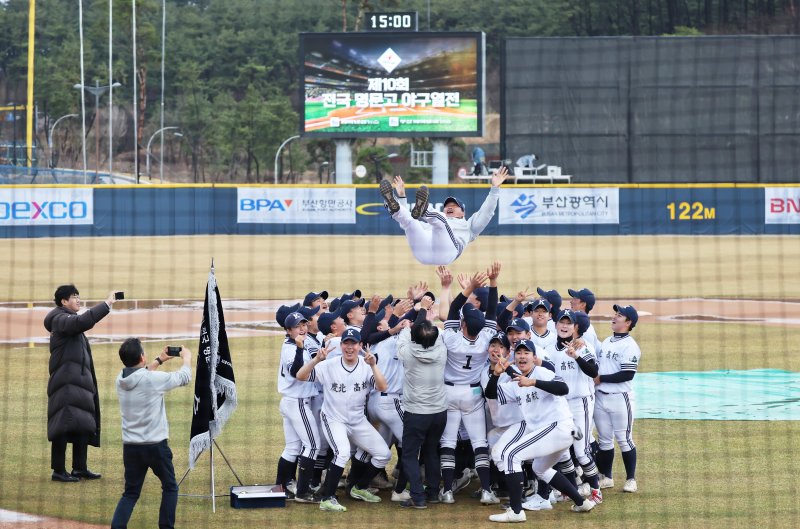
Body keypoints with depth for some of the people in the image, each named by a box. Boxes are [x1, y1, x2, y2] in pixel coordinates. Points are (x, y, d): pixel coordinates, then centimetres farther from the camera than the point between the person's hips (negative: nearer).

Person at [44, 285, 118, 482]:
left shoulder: (69, 321, 20)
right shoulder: (60, 319, -10)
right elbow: (83, 321, -27)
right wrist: (107, 304, -25)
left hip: (79, 382, 10)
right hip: (67, 382, -10)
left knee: (84, 426, 10)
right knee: (65, 426, -10)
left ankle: (80, 468, 15)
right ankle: (58, 470, -8)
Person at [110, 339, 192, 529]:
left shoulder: (121, 379, 0)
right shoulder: (153, 379, -15)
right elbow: (184, 377, 1)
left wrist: (160, 360, 31)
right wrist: (187, 357, 20)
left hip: (130, 447, 5)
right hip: (155, 445, -5)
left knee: (130, 493, 11)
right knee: (170, 488, 15)